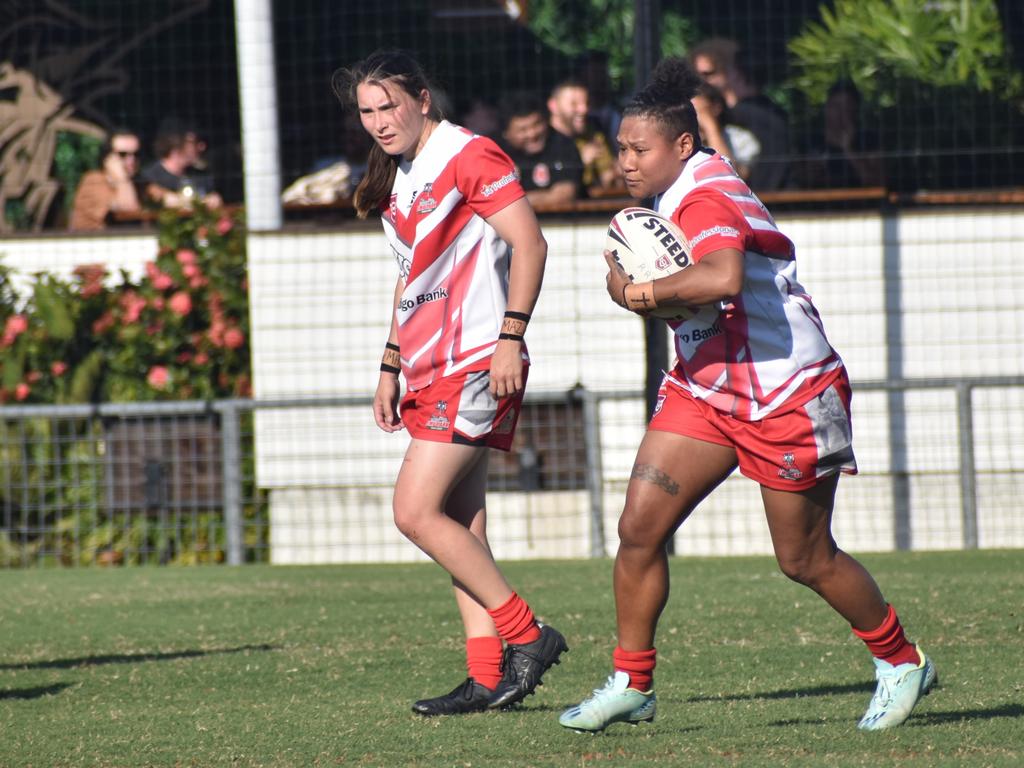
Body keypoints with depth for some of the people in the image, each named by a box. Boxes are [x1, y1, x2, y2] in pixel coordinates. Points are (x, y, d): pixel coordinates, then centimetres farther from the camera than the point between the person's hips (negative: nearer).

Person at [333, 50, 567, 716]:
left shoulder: (468, 155, -10)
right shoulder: (398, 179, 18)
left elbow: (529, 242, -17)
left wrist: (511, 337, -23)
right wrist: (391, 367, 23)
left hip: (475, 362, -10)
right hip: (431, 371, 10)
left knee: (417, 512, -14)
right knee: (462, 526, 6)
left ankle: (528, 637, -7)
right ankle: (489, 679, 6)